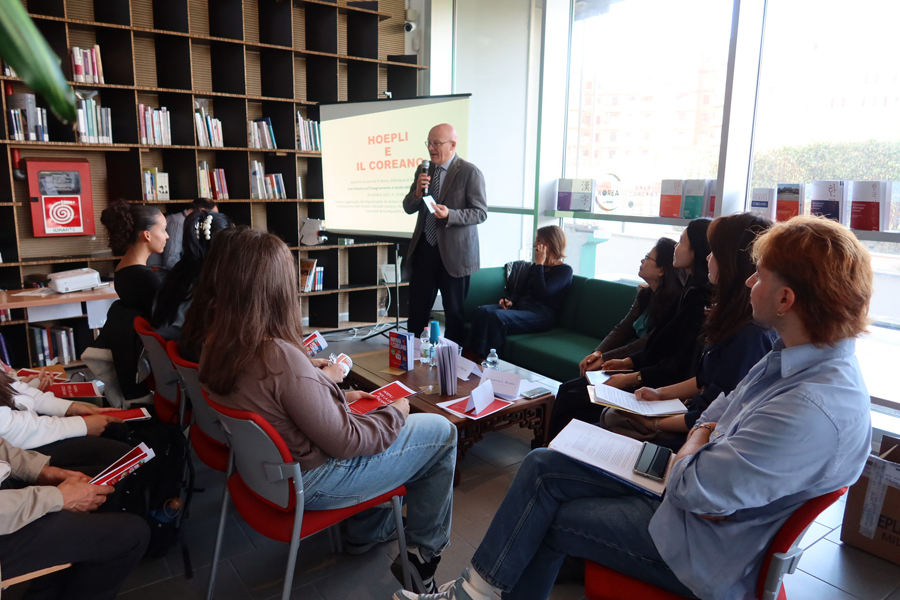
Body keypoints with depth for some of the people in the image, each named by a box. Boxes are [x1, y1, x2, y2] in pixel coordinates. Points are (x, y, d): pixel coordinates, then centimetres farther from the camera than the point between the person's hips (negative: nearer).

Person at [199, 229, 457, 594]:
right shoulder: (282, 358, -33)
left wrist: (339, 398, 8)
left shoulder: (218, 343, -8)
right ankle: (423, 554, 22)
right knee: (442, 433, 4)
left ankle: (367, 533, 41)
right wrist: (396, 413, -8)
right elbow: (343, 440, -23)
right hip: (306, 484, -8)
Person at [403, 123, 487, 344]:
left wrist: (450, 215, -27)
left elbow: (480, 212, -12)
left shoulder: (470, 173, -10)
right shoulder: (424, 171, 8)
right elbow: (408, 208, 10)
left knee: (455, 312, 9)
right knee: (417, 309, 13)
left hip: (453, 253, -5)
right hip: (424, 249, 5)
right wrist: (418, 192, -11)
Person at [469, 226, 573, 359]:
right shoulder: (534, 266, 22)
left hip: (541, 314, -7)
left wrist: (539, 263, -7)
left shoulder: (565, 270, 0)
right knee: (483, 311, -22)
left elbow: (542, 292, -14)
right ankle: (476, 358, -29)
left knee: (498, 316, -33)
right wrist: (511, 301, 1)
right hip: (521, 307, 7)